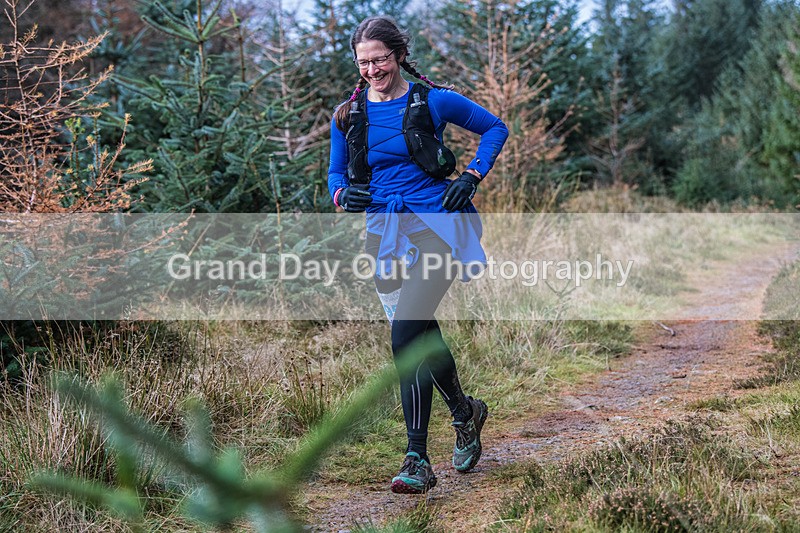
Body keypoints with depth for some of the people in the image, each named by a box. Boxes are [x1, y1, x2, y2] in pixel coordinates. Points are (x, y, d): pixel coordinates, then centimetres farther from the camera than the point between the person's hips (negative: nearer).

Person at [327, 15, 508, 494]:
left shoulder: (433, 101, -1)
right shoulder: (348, 116, 8)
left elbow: (495, 127, 11)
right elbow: (336, 173, 18)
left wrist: (472, 176, -2)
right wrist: (343, 193, -4)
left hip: (436, 225, -5)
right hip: (385, 234, 5)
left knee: (406, 336, -20)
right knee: (422, 337, 12)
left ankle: (418, 461, -15)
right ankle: (465, 411, 40)